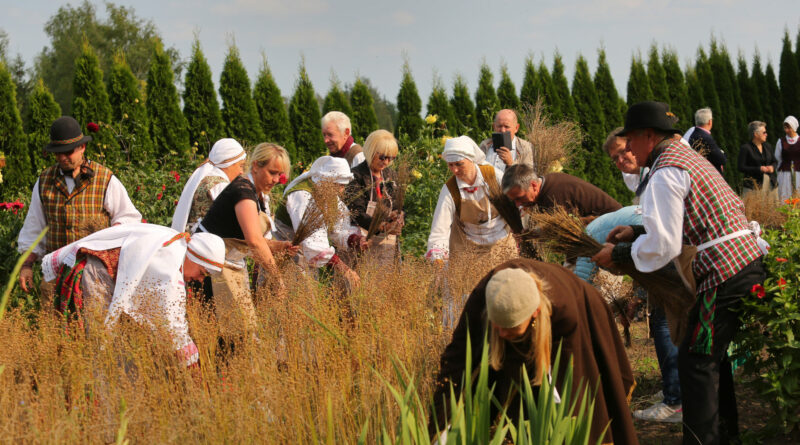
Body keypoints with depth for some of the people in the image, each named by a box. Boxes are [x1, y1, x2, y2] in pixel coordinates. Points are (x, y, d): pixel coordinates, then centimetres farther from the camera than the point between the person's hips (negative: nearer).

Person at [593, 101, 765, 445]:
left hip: (723, 274, -10)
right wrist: (638, 231, 20)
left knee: (696, 361, -4)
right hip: (750, 264, 10)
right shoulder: (687, 156, 19)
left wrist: (618, 254, -5)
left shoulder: (665, 174, -13)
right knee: (712, 353, 21)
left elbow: (663, 247, -16)